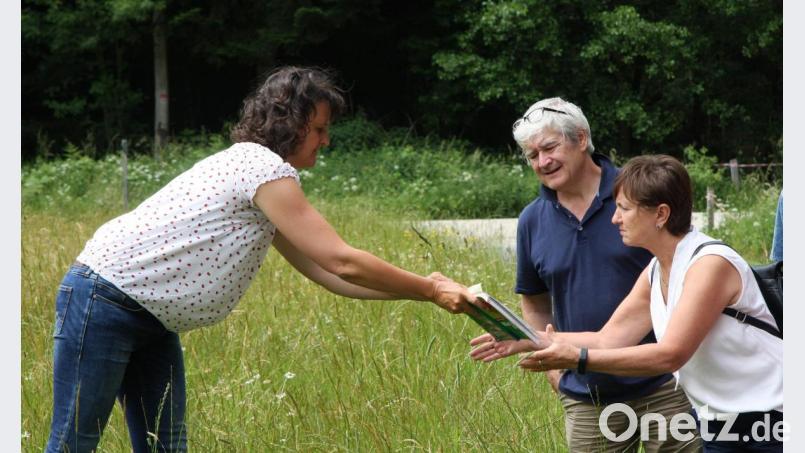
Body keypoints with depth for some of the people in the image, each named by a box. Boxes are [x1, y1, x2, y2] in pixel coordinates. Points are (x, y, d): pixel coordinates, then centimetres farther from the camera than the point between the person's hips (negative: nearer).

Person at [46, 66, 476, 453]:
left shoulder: (263, 183, 15)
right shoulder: (265, 169, -16)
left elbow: (325, 271, 14)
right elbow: (343, 262, -17)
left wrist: (421, 288, 7)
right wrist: (429, 290, -9)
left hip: (149, 320, 10)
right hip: (102, 300, -10)